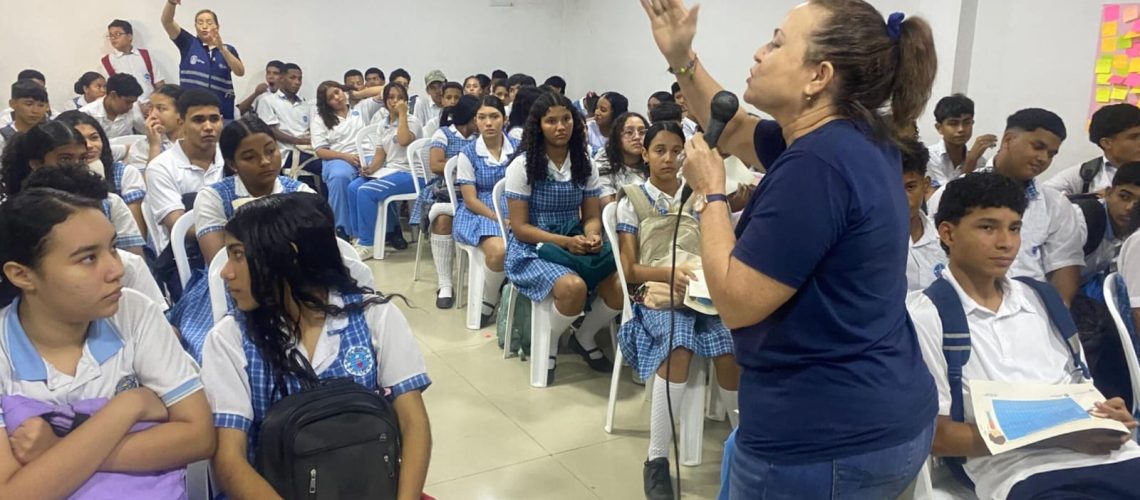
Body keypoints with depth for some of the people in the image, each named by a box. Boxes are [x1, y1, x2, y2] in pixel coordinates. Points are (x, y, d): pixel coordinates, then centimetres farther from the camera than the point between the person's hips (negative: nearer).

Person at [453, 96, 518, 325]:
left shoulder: (518, 148, 7)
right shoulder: (468, 153, 1)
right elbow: (470, 199, -4)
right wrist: (497, 218, -19)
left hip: (514, 212, 2)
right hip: (478, 214, -2)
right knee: (498, 250, -35)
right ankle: (487, 303, -8)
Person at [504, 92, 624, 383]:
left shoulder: (585, 165, 6)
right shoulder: (522, 165, -8)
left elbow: (592, 217, 7)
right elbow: (520, 227, -10)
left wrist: (591, 237, -18)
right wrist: (564, 241, -22)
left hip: (575, 246, 5)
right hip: (531, 250, -5)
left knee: (621, 285, -21)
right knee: (573, 287, -35)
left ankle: (584, 337, 10)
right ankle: (549, 343, -2)